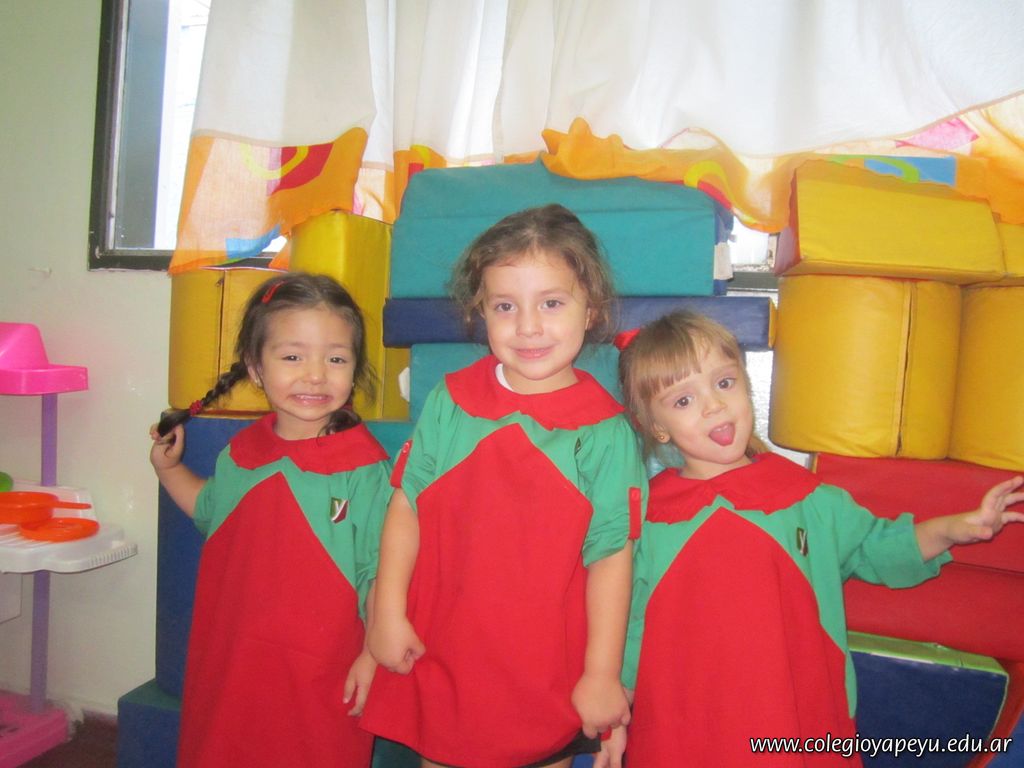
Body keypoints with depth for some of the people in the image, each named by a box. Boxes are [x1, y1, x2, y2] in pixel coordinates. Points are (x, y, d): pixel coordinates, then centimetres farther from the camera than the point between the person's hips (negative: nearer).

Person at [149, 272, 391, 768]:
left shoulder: (364, 466, -17)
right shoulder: (241, 454, 1)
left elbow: (379, 570, -14)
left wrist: (373, 655, -13)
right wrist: (169, 469, 14)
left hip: (322, 678, -5)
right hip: (230, 664, 6)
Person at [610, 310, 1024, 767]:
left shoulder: (803, 498, -2)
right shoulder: (646, 517, -5)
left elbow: (874, 547, 10)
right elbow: (630, 624, 2)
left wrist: (954, 528, -6)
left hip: (800, 720, 1)